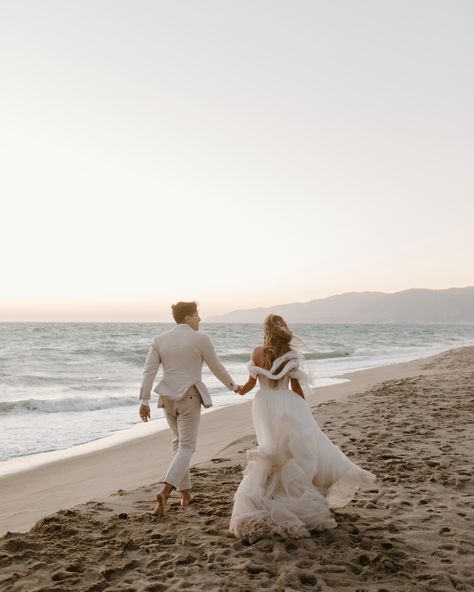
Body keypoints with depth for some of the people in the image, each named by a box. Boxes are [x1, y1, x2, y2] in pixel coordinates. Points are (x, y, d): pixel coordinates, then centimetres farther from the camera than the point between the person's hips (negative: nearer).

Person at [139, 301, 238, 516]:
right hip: (189, 397, -5)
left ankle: (185, 493, 25)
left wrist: (144, 401, -2)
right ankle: (164, 492, -21)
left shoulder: (160, 339, 3)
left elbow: (149, 371, -3)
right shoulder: (200, 338, -8)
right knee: (186, 447, -2)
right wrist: (233, 386, 16)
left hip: (167, 397, 5)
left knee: (179, 442, 20)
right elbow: (216, 367, 0)